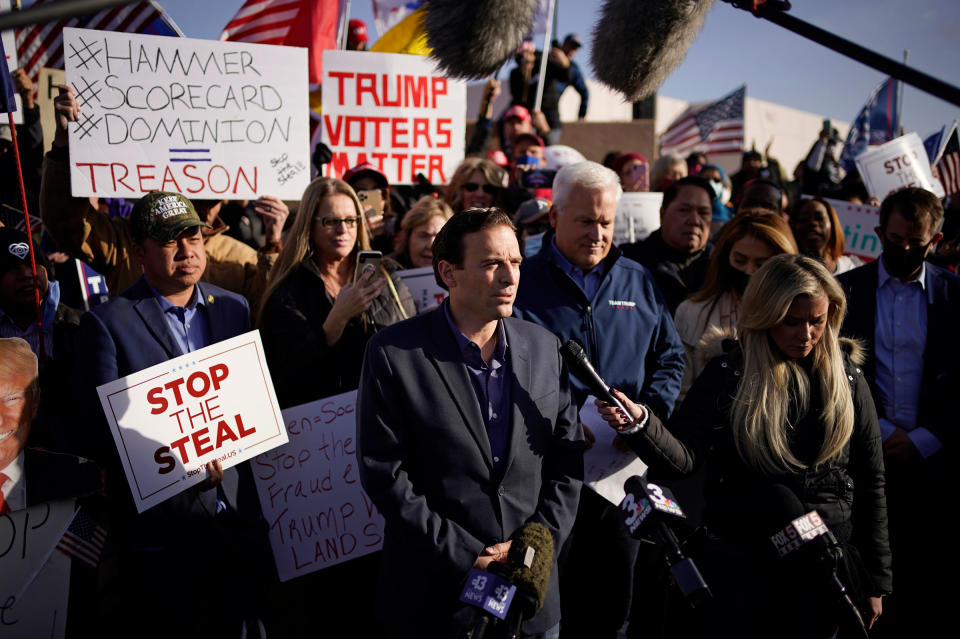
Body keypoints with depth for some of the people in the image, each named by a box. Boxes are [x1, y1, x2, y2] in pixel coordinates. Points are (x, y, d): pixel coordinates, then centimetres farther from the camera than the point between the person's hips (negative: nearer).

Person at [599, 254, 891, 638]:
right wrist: (639, 423, -37)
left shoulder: (847, 376, 1)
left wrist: (875, 581, 5)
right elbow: (683, 457, -16)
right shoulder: (728, 374, -6)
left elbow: (870, 483, 4)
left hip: (827, 570, 2)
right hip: (741, 566, -2)